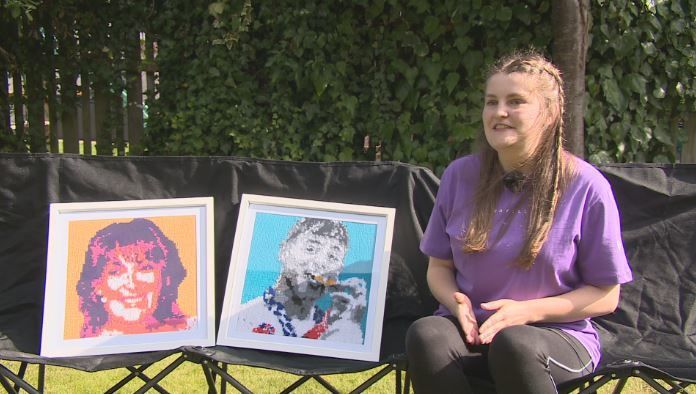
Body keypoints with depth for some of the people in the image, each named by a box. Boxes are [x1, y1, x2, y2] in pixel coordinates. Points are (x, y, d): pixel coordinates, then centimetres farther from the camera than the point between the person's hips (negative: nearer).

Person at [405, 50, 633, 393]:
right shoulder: (460, 175, 5)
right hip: (470, 328, 3)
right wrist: (457, 302, -10)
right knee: (425, 334, -32)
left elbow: (605, 296, 0)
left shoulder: (586, 188, -5)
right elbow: (439, 265, 13)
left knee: (513, 343, -37)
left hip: (557, 335, -2)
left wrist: (527, 311, -14)